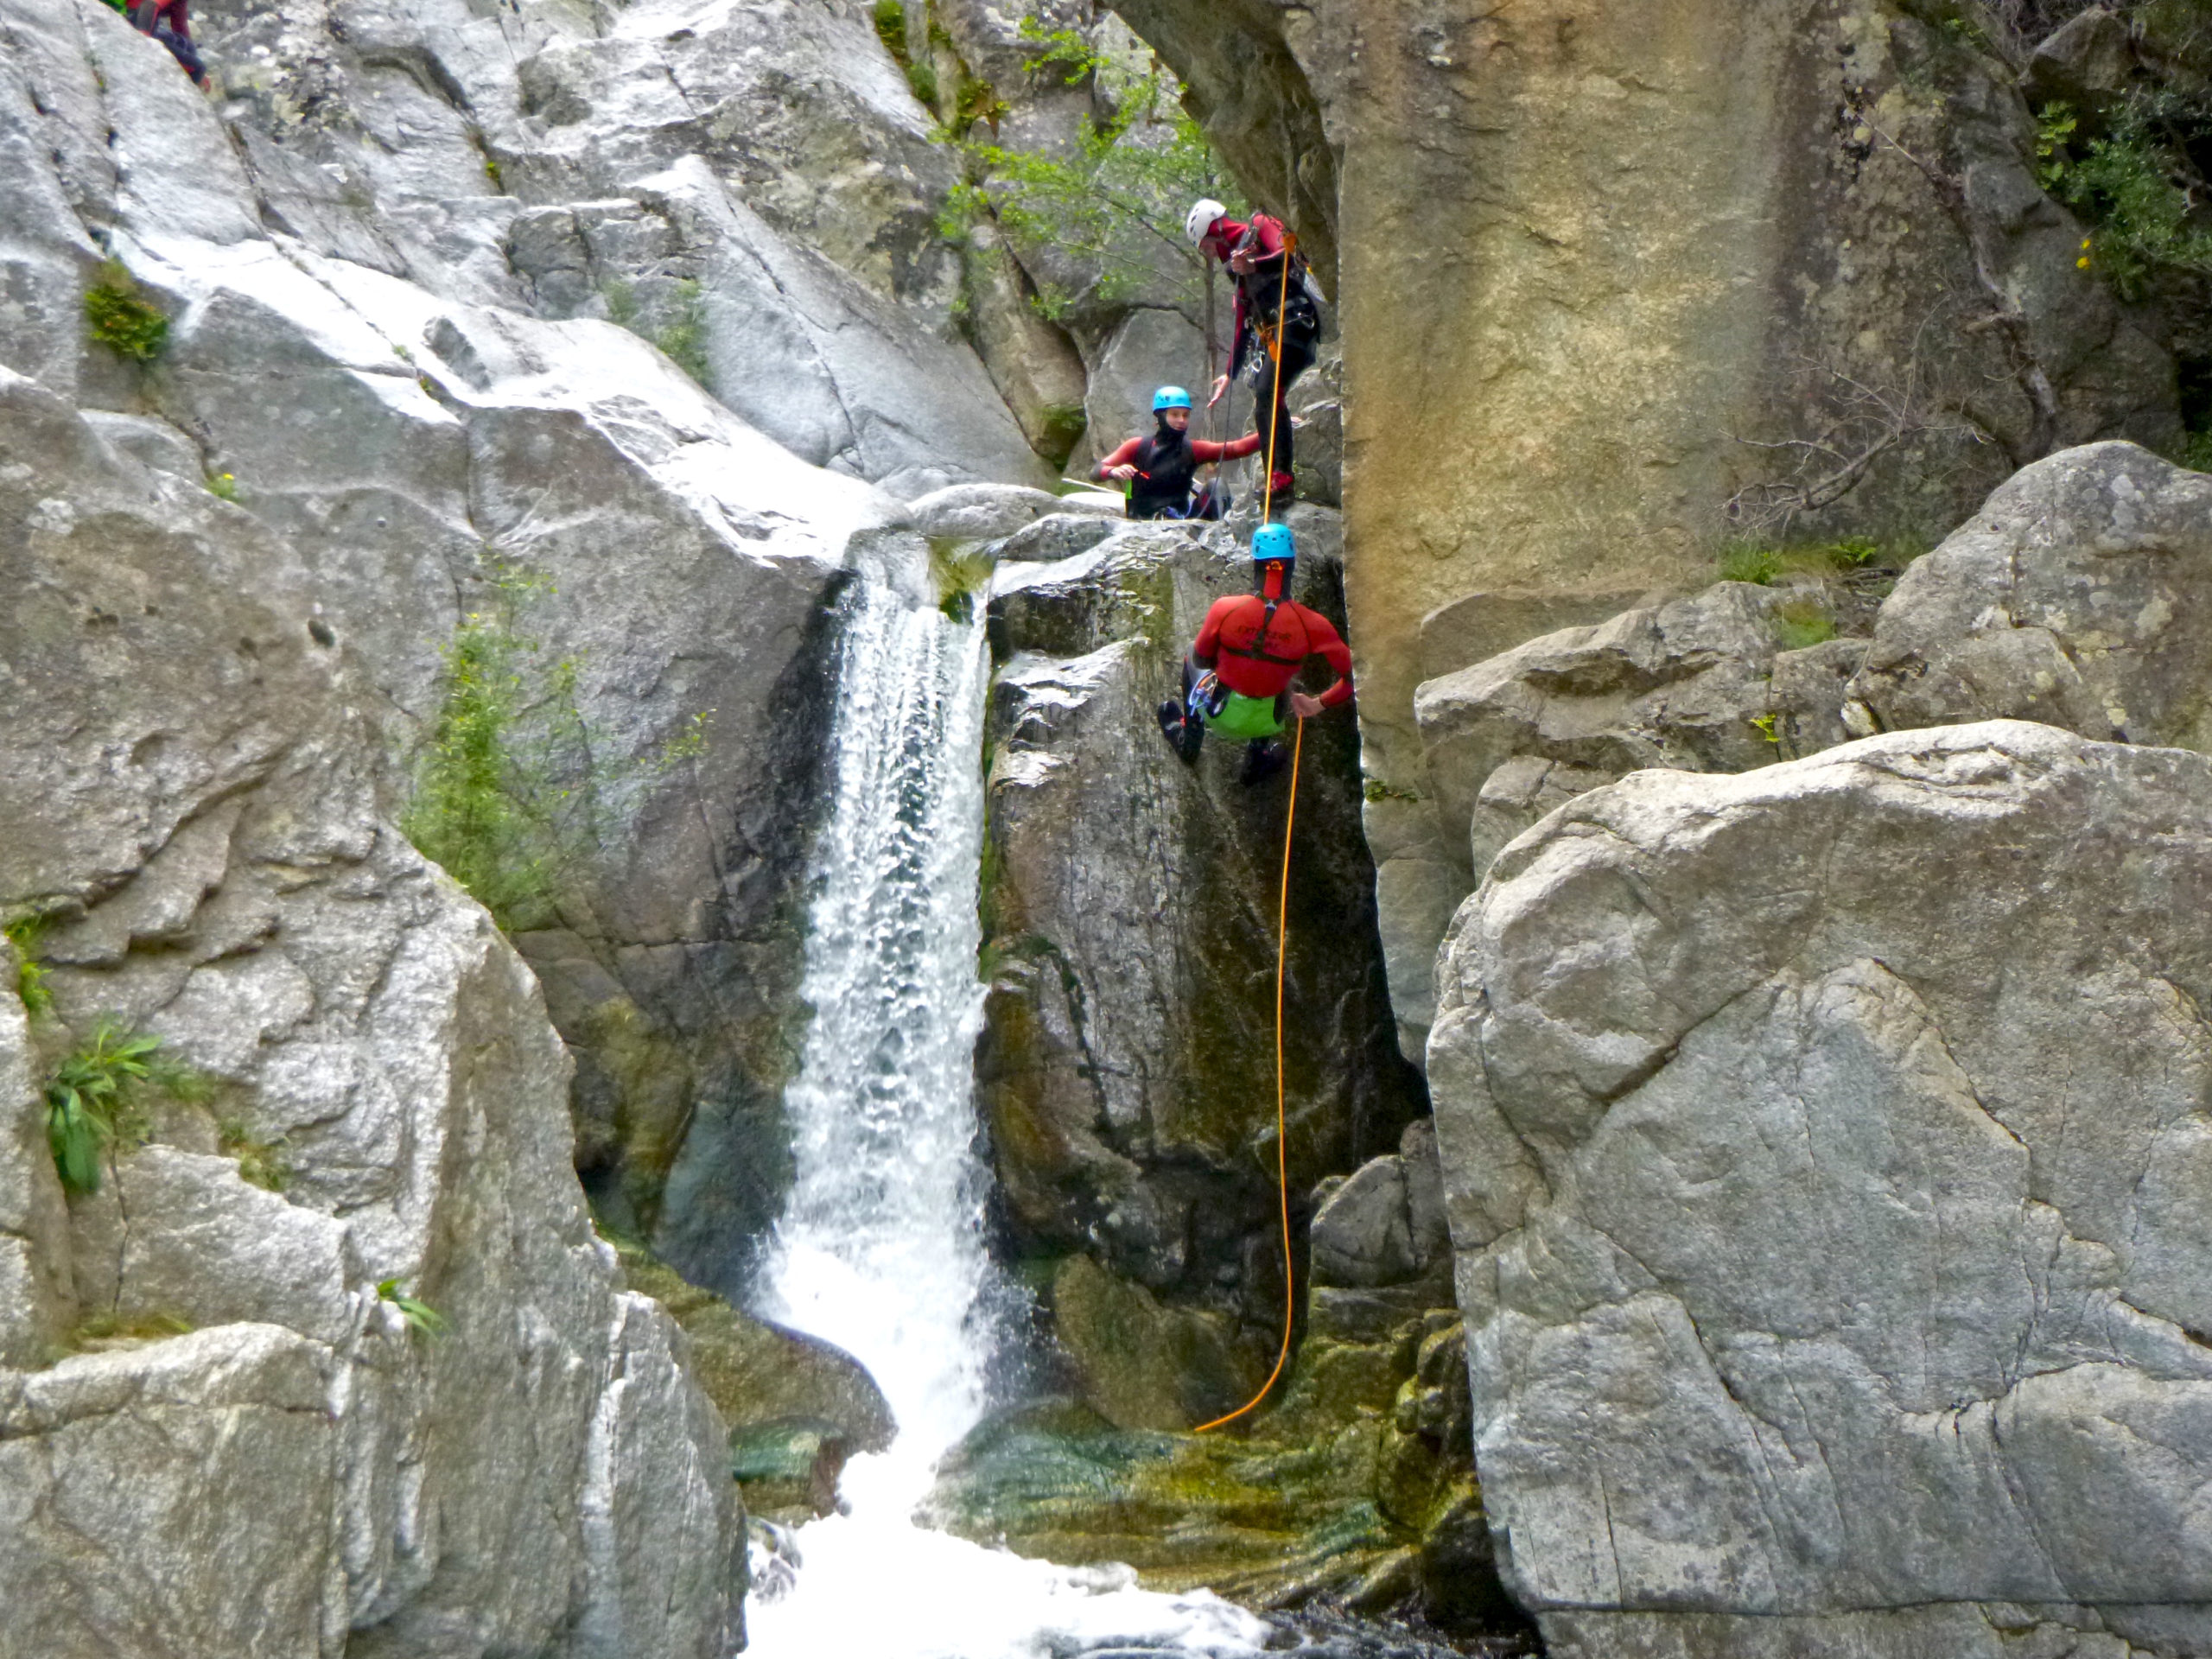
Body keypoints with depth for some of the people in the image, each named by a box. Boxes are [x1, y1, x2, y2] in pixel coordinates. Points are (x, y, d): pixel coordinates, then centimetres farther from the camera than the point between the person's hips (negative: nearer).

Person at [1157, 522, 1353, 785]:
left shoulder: (1225, 609, -21)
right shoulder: (1311, 624, -21)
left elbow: (1201, 658, -3)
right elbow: (1352, 674, -14)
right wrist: (1319, 704, 4)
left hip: (1219, 714, 0)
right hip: (1266, 722, 0)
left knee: (1192, 657, 31)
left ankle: (1189, 741, 44)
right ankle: (1257, 757, 39)